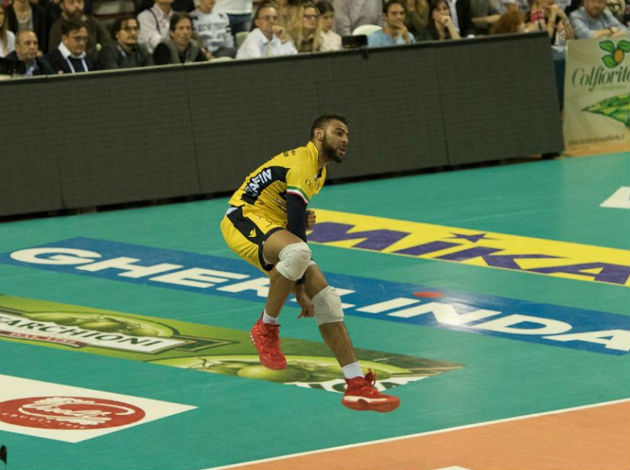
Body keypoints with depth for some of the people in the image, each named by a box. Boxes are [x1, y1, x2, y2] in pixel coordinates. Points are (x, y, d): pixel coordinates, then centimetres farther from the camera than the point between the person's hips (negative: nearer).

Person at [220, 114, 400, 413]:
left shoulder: (319, 170, 17)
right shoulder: (302, 163, -17)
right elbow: (295, 227, -21)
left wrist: (304, 218, 3)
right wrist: (300, 290, -19)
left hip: (272, 226, 10)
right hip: (244, 218, -10)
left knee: (326, 299, -2)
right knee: (297, 252, -41)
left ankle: (357, 386, -3)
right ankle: (266, 328, -19)